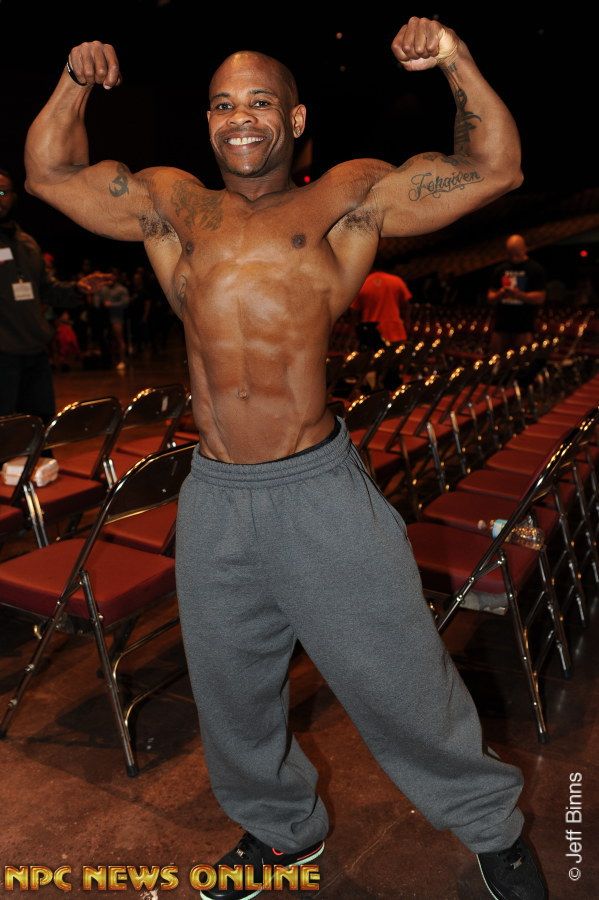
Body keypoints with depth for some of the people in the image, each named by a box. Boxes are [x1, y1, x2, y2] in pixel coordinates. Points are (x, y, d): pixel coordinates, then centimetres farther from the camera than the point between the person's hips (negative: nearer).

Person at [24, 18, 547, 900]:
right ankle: (281, 827, 49)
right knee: (230, 694, 21)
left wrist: (457, 62, -5)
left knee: (399, 682, 8)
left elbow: (495, 168, 4)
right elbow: (50, 173, 19)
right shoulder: (173, 206, 13)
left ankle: (493, 827, 36)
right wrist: (74, 85, 6)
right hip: (214, 497, 4)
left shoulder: (346, 198, 4)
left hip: (319, 487, -3)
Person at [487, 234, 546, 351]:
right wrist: (500, 294, -9)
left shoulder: (535, 269, 1)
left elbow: (540, 298, -5)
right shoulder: (500, 269, 13)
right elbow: (490, 296, 14)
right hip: (501, 325, 4)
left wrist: (519, 294, -20)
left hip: (524, 328, -4)